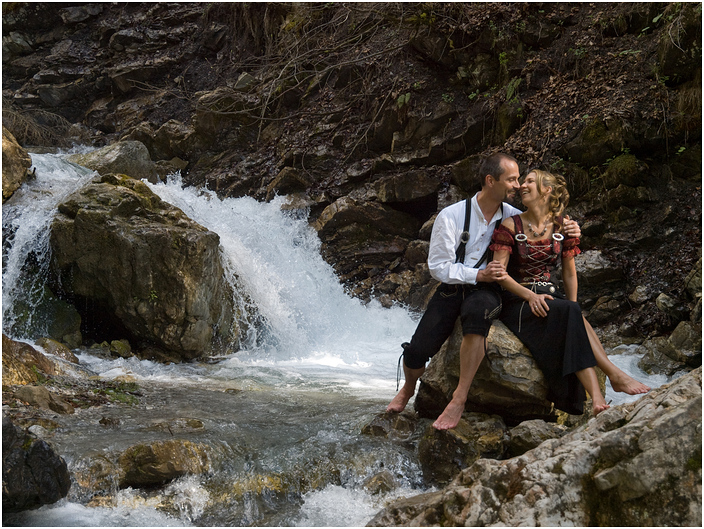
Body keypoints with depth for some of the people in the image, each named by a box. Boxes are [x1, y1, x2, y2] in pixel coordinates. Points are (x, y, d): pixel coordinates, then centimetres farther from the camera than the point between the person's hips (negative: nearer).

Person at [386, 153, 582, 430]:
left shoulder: (511, 216, 1)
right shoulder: (451, 216, -8)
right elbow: (438, 266, -8)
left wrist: (568, 229, -6)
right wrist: (478, 274, -21)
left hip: (486, 292, 1)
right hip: (452, 288, 0)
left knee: (477, 308, -39)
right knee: (416, 352, -16)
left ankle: (459, 399, -32)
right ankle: (408, 388, 25)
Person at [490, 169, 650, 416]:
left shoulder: (562, 227, 9)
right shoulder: (510, 226, -1)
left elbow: (569, 273, 13)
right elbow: (499, 273, -7)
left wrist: (573, 308, 0)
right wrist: (530, 296, -20)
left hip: (549, 296, 3)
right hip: (517, 302, -3)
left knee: (572, 313, -32)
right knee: (570, 313, -31)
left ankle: (595, 395, -43)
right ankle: (615, 375, -32)